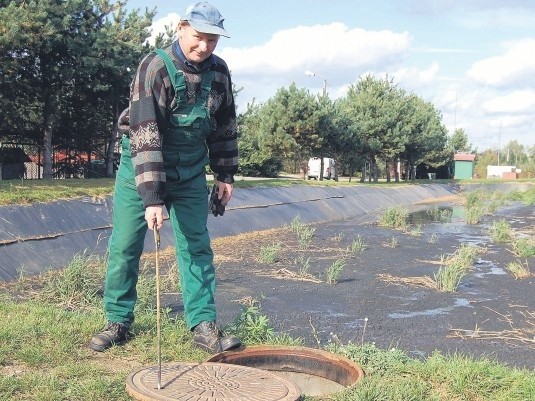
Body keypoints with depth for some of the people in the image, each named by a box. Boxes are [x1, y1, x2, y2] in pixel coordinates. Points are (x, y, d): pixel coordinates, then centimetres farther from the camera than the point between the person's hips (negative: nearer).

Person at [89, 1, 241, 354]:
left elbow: (225, 127, 10)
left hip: (190, 172, 4)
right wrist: (152, 197, -34)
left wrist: (225, 174, 7)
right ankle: (118, 322, 16)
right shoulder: (155, 68, -21)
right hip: (143, 168, -4)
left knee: (197, 246, 2)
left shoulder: (219, 72, -4)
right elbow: (145, 136, -29)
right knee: (125, 246, 1)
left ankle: (204, 326, 8)